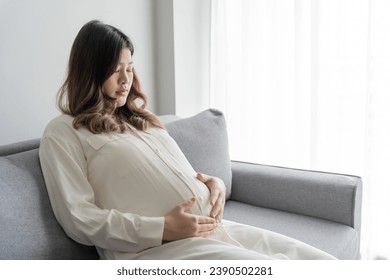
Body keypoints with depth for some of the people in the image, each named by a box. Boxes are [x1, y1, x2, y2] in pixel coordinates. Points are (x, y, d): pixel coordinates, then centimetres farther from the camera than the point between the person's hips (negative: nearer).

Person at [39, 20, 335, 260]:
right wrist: (163, 228, -16)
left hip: (216, 227, 7)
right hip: (156, 248, -6)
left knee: (327, 265, -5)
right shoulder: (62, 134, 3)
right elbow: (78, 218, -7)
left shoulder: (143, 119, 23)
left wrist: (213, 182, 3)